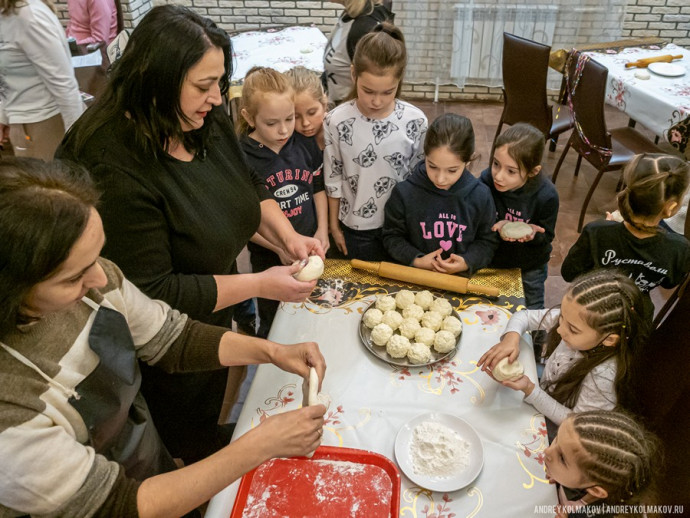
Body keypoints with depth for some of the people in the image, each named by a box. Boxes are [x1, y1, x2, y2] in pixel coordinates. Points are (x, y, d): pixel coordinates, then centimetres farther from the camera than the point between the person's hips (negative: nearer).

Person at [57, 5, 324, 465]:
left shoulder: (208, 121, -9)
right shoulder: (116, 170, -34)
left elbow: (250, 186, 5)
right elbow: (152, 292, -30)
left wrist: (288, 237, -13)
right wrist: (259, 285, -29)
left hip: (214, 312, 6)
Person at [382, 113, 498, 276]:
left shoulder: (480, 195, -4)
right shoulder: (405, 193, -7)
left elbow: (487, 241, 7)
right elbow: (392, 236, 3)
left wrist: (468, 262, -11)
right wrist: (415, 260, -12)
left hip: (461, 278, 1)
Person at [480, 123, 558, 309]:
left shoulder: (546, 195, -29)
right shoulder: (486, 180, -27)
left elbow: (546, 236, -13)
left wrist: (533, 233, -36)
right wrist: (497, 226, -34)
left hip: (531, 265, -1)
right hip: (494, 259, 1)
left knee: (534, 311, 24)